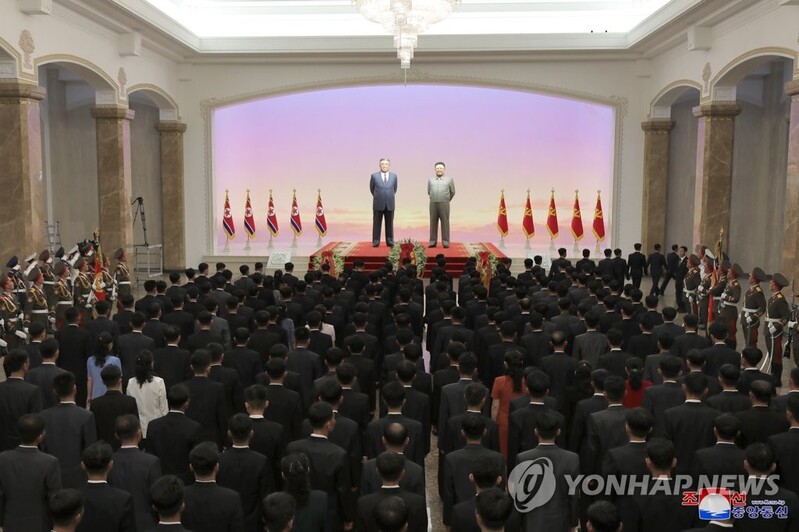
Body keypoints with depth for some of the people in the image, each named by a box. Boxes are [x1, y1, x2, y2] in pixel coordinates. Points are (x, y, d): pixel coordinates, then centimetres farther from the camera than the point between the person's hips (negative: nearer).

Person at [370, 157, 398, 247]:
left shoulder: (394, 176, 4)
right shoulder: (374, 176, -1)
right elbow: (372, 189, 12)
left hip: (390, 205, 2)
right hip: (378, 204, -1)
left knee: (389, 223, 5)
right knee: (377, 223, 2)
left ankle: (389, 241, 10)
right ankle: (376, 241, 6)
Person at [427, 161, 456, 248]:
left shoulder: (449, 179, 3)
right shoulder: (430, 180, 9)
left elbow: (452, 192, 12)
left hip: (444, 204, -2)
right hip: (433, 204, 2)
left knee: (445, 223, 0)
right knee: (433, 223, 3)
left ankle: (445, 242, 3)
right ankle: (433, 242, 7)